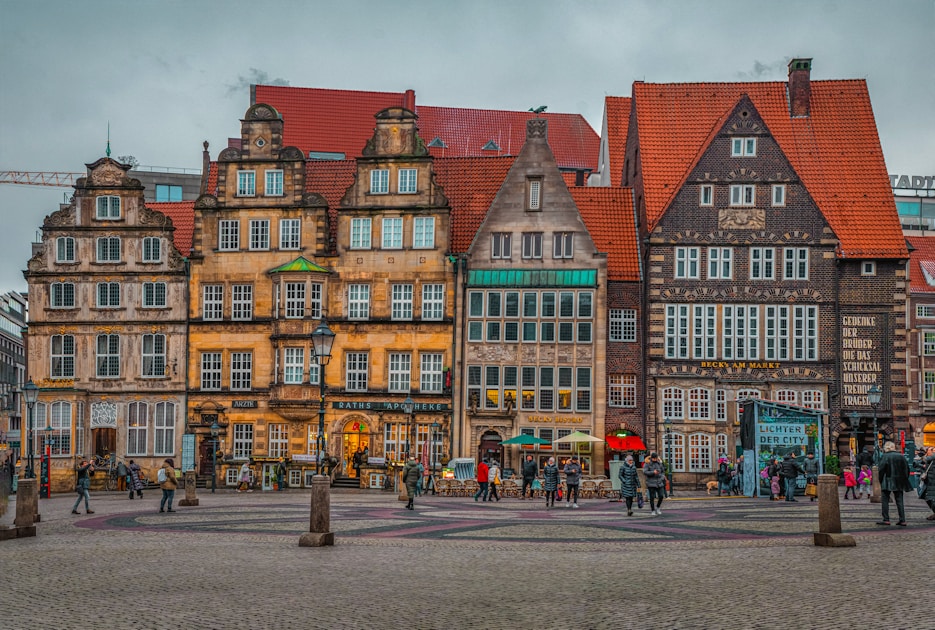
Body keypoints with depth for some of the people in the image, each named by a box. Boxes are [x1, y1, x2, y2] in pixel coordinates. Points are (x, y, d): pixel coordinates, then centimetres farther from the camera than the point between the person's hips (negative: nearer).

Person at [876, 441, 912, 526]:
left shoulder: (885, 456, -9)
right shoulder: (901, 456, 6)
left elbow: (881, 469, -12)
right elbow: (907, 469, 9)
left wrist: (880, 481, -2)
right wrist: (904, 479, 15)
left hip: (888, 481, -5)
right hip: (899, 482, 5)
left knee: (885, 500, 3)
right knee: (899, 501, 8)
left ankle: (886, 519, -1)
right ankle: (902, 520, 5)